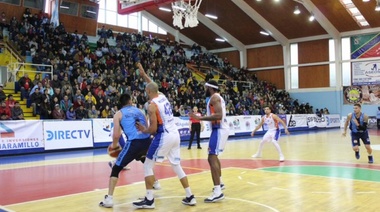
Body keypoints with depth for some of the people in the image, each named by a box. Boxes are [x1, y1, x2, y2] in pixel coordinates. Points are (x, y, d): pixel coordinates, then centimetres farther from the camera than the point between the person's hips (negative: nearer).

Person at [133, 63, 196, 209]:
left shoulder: (152, 106, -11)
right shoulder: (163, 97, 10)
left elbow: (153, 129, -14)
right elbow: (153, 86, 34)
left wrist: (144, 130, 6)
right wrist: (143, 74, 40)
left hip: (164, 137, -8)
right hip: (175, 135, 8)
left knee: (148, 166, 3)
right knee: (177, 166, 17)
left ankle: (149, 200, 2)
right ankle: (190, 197, 18)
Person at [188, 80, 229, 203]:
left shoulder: (214, 97, -12)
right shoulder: (218, 97, 19)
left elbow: (218, 115, -26)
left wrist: (200, 118, -25)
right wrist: (203, 118, 28)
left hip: (219, 130, -11)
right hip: (221, 128, 11)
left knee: (212, 158, -16)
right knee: (214, 156, 24)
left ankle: (218, 192, -22)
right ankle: (220, 183, 36)